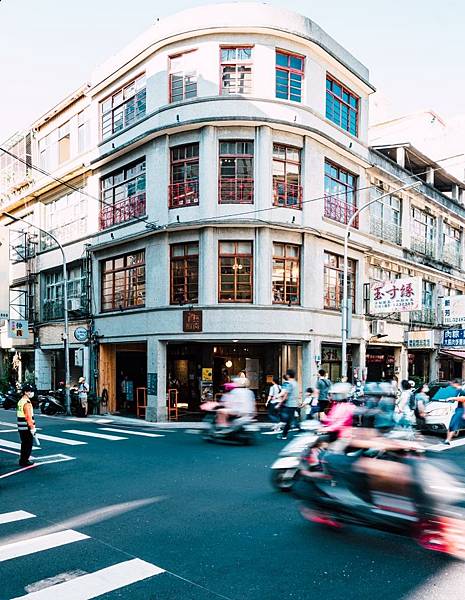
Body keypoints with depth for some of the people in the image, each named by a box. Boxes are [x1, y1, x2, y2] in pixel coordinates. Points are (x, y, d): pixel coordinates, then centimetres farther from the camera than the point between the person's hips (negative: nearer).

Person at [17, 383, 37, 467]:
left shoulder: (20, 401, 13)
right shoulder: (27, 403, -19)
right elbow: (28, 417, -23)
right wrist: (32, 428, -20)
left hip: (21, 428, 10)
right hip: (27, 428, -10)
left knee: (24, 444, 19)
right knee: (28, 445, 0)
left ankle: (22, 459, 27)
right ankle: (25, 461, 5)